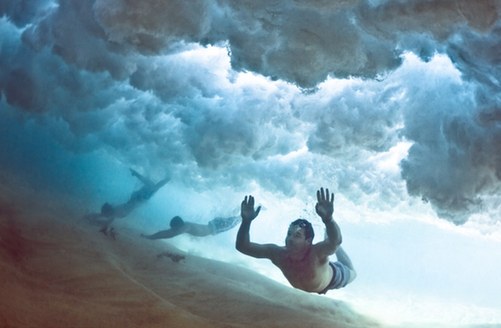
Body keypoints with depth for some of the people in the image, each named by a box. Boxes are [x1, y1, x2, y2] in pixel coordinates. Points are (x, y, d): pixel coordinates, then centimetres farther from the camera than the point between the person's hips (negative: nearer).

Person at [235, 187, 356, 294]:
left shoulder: (317, 252, -50)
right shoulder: (278, 254, -39)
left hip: (333, 278, -3)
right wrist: (246, 221, -59)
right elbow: (242, 246, -43)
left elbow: (336, 241, -73)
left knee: (350, 273, 31)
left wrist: (328, 219, -92)